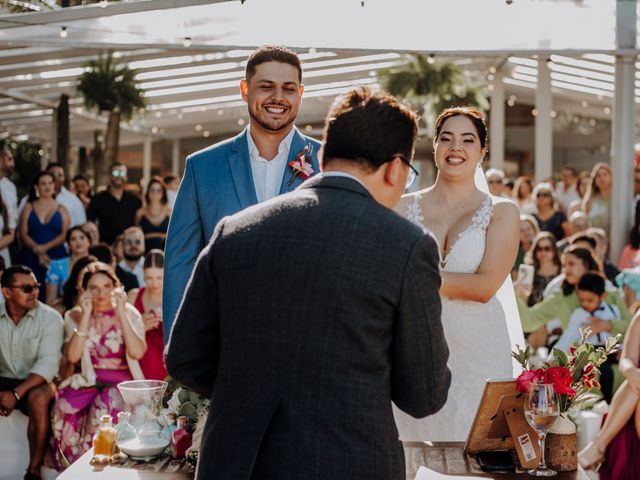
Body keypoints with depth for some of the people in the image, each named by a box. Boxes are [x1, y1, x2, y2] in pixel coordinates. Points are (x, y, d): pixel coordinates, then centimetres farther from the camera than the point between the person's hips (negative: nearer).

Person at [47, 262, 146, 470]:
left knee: (104, 406, -35)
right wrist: (86, 316, -13)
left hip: (121, 381, -2)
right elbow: (72, 356, -10)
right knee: (62, 406, -29)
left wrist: (121, 312, -15)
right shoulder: (75, 316, 7)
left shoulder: (129, 313, 2)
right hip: (87, 380, 2)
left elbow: (137, 353, -16)